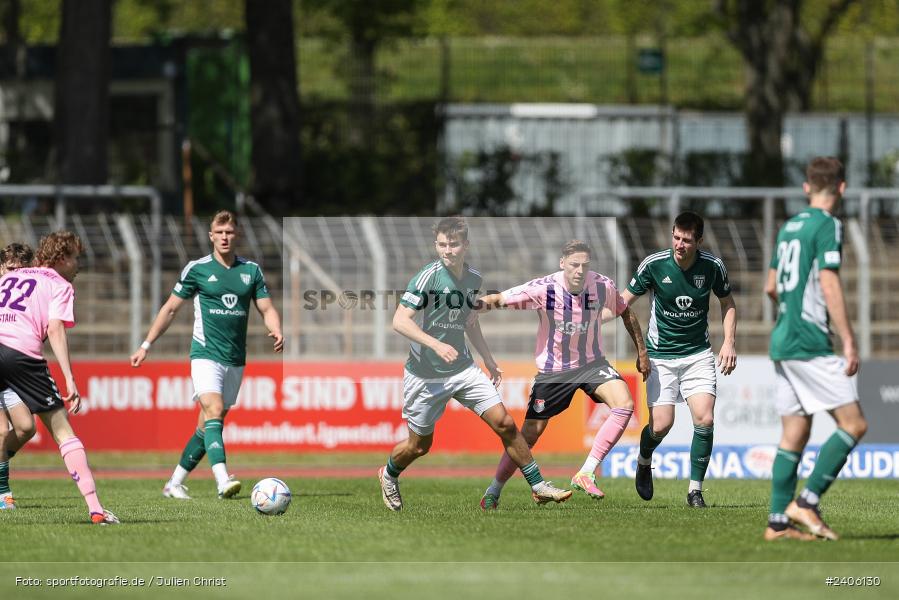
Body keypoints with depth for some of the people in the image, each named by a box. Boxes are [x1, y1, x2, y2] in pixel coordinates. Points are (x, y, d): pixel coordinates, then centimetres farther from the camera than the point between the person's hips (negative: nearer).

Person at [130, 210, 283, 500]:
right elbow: (170, 308, 7)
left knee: (207, 426, 8)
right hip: (206, 354, -4)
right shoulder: (197, 269, 0)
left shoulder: (251, 270, 8)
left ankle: (175, 483, 20)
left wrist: (276, 331, -14)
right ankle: (223, 482, -38)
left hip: (236, 361, 4)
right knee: (214, 411, -24)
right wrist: (146, 345, 5)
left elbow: (267, 309, 8)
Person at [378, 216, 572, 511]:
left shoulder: (473, 278, 3)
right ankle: (388, 475, 40)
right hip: (425, 374, -4)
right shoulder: (428, 276, -17)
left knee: (504, 423, -7)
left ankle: (538, 487, 3)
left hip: (463, 369, 5)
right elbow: (400, 321, -22)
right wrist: (436, 345, -33)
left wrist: (489, 360, 24)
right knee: (419, 445, 8)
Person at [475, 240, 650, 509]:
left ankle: (586, 474, -22)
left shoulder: (603, 287, -13)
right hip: (552, 370, -2)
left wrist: (642, 352, 10)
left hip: (591, 363, 2)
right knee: (529, 434, 1)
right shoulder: (544, 289, -21)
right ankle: (493, 491, 22)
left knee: (624, 404, -25)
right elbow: (499, 300, -17)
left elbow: (626, 313, 7)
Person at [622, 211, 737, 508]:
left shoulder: (713, 266, -8)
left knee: (705, 420, -15)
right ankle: (644, 461, 27)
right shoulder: (653, 264, -13)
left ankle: (695, 490, -1)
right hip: (660, 354, -1)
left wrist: (729, 342, -2)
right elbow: (625, 300, -2)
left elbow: (727, 302, 9)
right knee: (661, 425, -9)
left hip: (698, 353, 1)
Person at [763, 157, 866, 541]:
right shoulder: (827, 226, -9)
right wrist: (849, 341, -16)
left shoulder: (788, 228, 16)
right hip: (810, 344, -9)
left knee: (795, 433, 9)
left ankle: (778, 521, 5)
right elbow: (829, 284, -16)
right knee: (853, 423, -7)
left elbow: (771, 287, 23)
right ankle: (807, 501, -13)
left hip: (782, 342, 9)